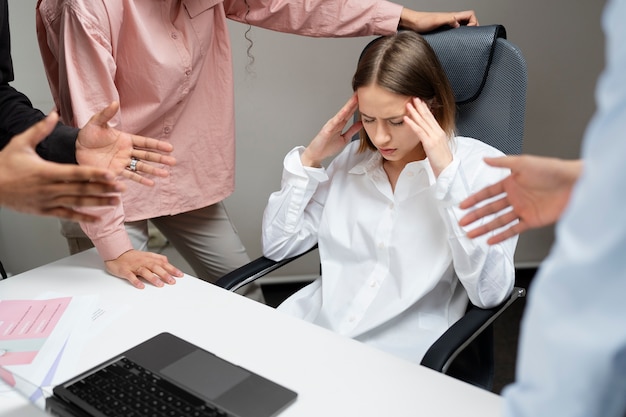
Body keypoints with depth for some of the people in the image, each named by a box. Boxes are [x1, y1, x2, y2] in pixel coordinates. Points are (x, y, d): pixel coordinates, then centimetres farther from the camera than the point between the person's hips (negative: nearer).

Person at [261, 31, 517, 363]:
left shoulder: (482, 166, -3)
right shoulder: (352, 158, 9)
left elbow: (490, 293, -15)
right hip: (314, 324, 4)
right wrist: (309, 158, 2)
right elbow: (276, 245, 10)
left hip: (401, 348, -3)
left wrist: (447, 174, -18)